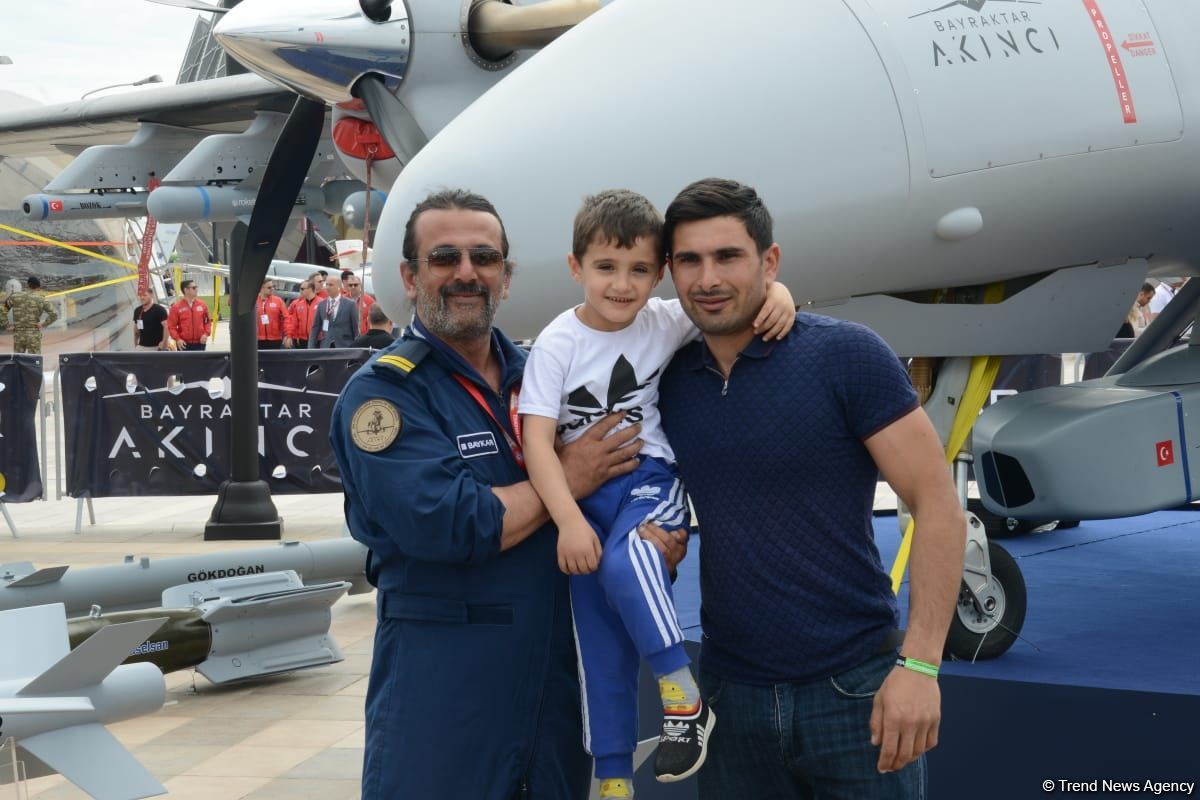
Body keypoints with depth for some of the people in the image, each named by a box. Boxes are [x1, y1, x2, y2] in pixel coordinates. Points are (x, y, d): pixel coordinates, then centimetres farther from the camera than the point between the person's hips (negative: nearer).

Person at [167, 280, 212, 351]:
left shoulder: (202, 304, 5)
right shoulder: (176, 307, -5)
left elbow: (208, 321, 12)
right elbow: (171, 326, -5)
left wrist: (206, 333, -3)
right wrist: (177, 339, -16)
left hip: (200, 343, 3)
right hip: (184, 344, -3)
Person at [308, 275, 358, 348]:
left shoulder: (350, 304, 0)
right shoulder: (321, 305, 10)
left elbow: (356, 329, 0)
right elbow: (315, 328, 9)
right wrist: (311, 348, 1)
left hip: (344, 347, -3)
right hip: (325, 347, 3)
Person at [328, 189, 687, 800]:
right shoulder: (381, 393, -9)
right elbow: (447, 524, -23)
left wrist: (653, 538, -5)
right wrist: (568, 479, -11)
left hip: (555, 679, 6)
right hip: (440, 695, -5)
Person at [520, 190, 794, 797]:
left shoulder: (666, 322, -4)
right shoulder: (557, 344, -7)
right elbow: (537, 438, -13)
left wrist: (779, 295, -22)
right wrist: (569, 521, -23)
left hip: (651, 479, -1)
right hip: (585, 494, 1)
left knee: (626, 562, -35)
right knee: (600, 646, 5)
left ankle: (684, 699, -20)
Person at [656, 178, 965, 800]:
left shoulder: (844, 354, -10)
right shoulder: (670, 380, 4)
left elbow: (937, 506, -11)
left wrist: (919, 665, -17)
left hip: (854, 687, -4)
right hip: (730, 693, 4)